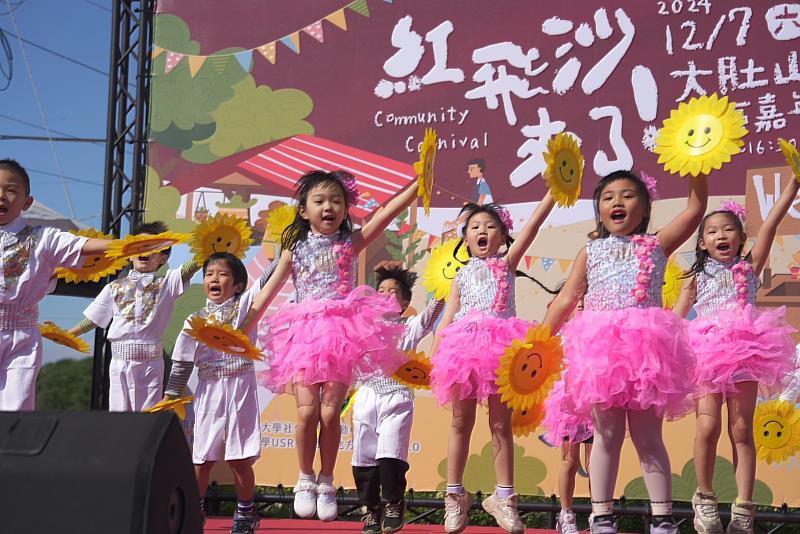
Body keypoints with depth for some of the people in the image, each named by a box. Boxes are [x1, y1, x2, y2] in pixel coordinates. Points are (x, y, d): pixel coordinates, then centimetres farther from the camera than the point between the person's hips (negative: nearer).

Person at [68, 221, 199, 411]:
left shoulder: (167, 282, 7)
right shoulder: (115, 287, 14)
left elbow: (190, 267, -7)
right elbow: (92, 320, 19)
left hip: (151, 361, -2)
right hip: (120, 359, 2)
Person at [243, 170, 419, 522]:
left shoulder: (351, 242, 6)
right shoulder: (295, 249, 8)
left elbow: (390, 210, -3)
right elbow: (269, 291, 9)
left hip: (343, 332, -1)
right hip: (305, 332, 1)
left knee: (330, 412, -3)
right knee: (307, 410, -9)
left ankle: (326, 483, 13)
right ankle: (306, 480, 10)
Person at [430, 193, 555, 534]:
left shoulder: (506, 263, 11)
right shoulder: (462, 276, 15)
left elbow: (533, 224, 2)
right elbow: (447, 319, 11)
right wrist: (432, 358, 2)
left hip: (501, 347, -1)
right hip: (464, 347, 1)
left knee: (501, 423, 3)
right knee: (461, 422, 6)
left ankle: (503, 497, 10)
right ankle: (455, 496, 13)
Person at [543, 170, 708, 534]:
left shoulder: (656, 245, 12)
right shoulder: (591, 251, 15)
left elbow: (696, 208, 6)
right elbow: (566, 299, 11)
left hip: (645, 346, -1)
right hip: (600, 348, 1)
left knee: (647, 435, 2)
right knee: (607, 434, 4)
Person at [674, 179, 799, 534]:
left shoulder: (750, 266, 14)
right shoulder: (696, 278, 16)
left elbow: (772, 222, 6)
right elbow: (674, 320, 14)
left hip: (745, 351, 0)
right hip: (708, 353, 0)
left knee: (742, 430, 0)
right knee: (708, 426, -15)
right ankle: (705, 498, 1)